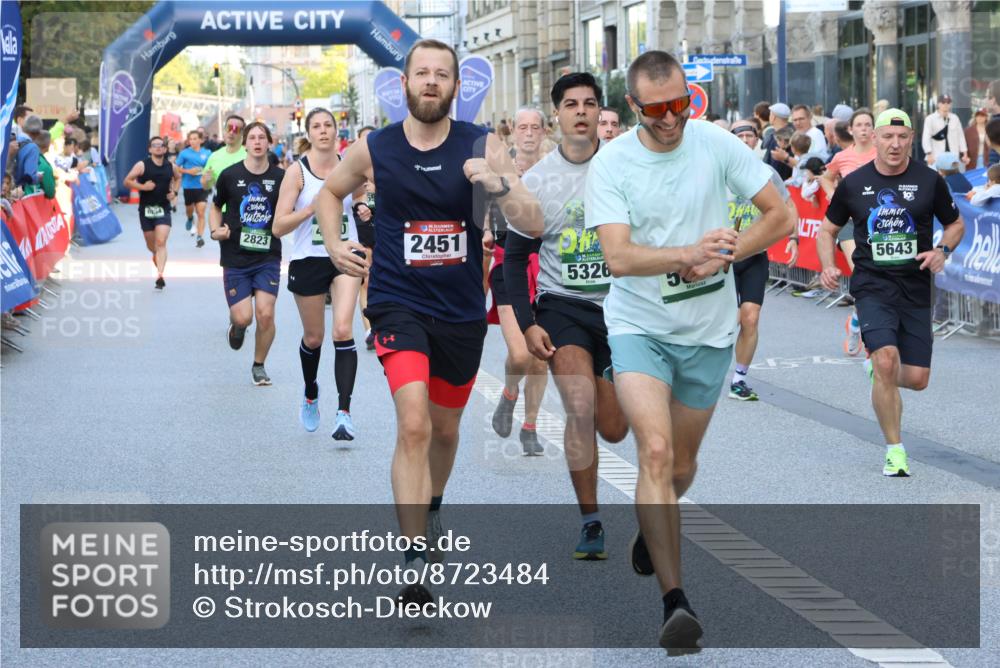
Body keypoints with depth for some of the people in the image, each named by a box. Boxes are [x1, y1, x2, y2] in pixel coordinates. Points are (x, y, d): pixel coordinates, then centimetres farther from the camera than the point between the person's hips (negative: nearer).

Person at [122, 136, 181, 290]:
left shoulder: (171, 166, 4)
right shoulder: (142, 165, -5)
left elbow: (177, 178, 26)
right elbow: (127, 181, -5)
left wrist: (174, 192, 9)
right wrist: (142, 187, -19)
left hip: (163, 209, 0)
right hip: (146, 209, 0)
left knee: (161, 242, -15)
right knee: (151, 245, 11)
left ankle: (160, 276, -20)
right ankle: (157, 256, 47)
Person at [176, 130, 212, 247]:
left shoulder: (207, 153, 0)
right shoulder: (184, 153, -3)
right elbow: (177, 168, 2)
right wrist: (188, 171, -13)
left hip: (202, 186, -1)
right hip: (189, 186, 1)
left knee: (201, 213, -11)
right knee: (189, 209, 20)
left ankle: (199, 236, -11)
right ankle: (190, 219, 55)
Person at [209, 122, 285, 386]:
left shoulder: (280, 177, 0)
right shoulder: (230, 175, -2)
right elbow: (216, 207, 12)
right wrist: (216, 230, -6)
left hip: (268, 257, 0)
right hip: (235, 257, 0)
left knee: (265, 314, -10)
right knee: (243, 317, -9)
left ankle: (259, 365, 14)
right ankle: (236, 325, 31)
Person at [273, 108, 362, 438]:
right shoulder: (297, 171, -9)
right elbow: (278, 226, -12)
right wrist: (313, 207, -25)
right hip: (308, 261, -1)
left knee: (343, 331, -16)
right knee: (313, 337, 13)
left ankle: (344, 411, -18)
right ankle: (310, 394, 42)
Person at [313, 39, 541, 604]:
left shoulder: (482, 146, -6)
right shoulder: (375, 150, -4)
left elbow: (534, 223, -11)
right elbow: (332, 192, 18)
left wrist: (499, 186, -29)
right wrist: (334, 244, 1)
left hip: (462, 309, 2)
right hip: (398, 303, -2)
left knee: (446, 428, 19)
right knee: (414, 425, -20)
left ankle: (431, 508, 50)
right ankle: (415, 562, -18)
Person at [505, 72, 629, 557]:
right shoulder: (537, 180, -3)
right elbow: (515, 257, 4)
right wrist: (527, 325, -4)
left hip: (620, 304, 1)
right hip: (563, 304, -1)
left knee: (614, 430, 7)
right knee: (580, 410, -20)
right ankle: (590, 522, -10)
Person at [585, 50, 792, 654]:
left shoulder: (716, 144, -5)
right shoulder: (610, 164, -10)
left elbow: (781, 217, -2)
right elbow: (618, 257, -19)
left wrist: (721, 257, -15)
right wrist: (690, 253, -33)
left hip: (709, 331, 2)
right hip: (638, 326, -2)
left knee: (683, 461, 15)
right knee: (656, 451, -20)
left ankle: (652, 532, 49)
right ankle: (676, 601, -20)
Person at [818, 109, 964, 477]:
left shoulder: (929, 180, 1)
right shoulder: (854, 183, 1)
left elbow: (955, 224, 14)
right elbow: (827, 229, 14)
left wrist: (942, 250, -6)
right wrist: (828, 267, -4)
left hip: (916, 289, 2)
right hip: (872, 285, -2)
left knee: (917, 378, -1)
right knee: (887, 358, -23)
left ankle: (877, 370, 37)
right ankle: (894, 449, -10)